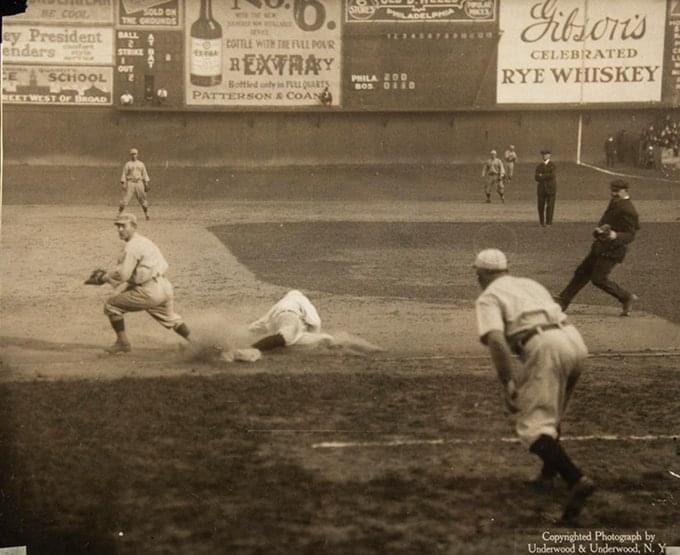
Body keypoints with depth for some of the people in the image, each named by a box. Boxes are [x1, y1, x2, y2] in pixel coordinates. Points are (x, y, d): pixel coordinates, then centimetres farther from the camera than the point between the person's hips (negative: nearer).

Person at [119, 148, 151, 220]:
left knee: (143, 199, 4)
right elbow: (124, 174, 1)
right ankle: (119, 214, -12)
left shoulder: (141, 164, 12)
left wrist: (146, 184, 5)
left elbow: (145, 174, 12)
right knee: (125, 198, -12)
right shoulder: (128, 164, 4)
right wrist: (123, 184, -9)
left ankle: (147, 214, 15)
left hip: (139, 183, 3)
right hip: (130, 182, -3)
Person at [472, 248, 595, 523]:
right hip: (576, 341, 7)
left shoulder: (488, 298, 12)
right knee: (551, 412, 29)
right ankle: (548, 474, 30)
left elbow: (496, 339, -7)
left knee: (533, 426, -6)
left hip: (544, 347, -7)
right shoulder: (531, 284, 33)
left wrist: (508, 384, -11)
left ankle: (577, 480, -26)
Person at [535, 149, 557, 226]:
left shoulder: (552, 164, -1)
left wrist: (542, 176, -6)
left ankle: (548, 222, 1)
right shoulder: (539, 166, 10)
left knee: (550, 205, -4)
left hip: (550, 188, -3)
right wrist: (547, 177, -13)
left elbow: (552, 175, -14)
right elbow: (536, 177, -1)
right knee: (541, 206, 2)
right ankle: (542, 222, 12)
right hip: (541, 188, 3)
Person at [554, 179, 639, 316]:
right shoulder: (615, 202, 12)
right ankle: (563, 301, 16)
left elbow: (630, 235, -19)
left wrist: (615, 236, -36)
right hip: (601, 246, 10)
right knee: (582, 272, 10)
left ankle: (627, 298, 5)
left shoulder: (628, 210, -18)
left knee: (599, 279, -10)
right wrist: (598, 229, 3)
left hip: (613, 250, -10)